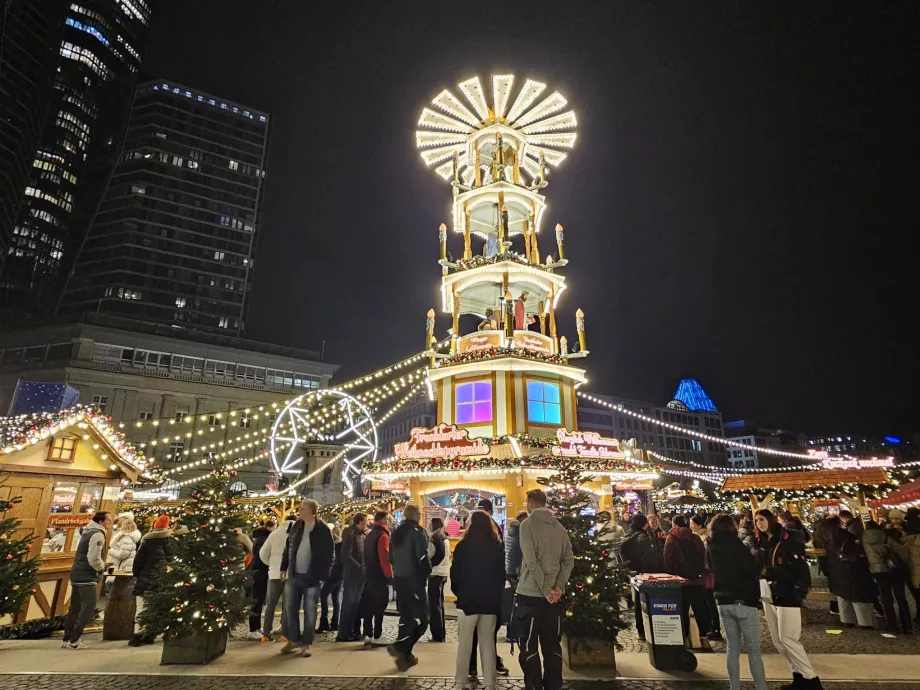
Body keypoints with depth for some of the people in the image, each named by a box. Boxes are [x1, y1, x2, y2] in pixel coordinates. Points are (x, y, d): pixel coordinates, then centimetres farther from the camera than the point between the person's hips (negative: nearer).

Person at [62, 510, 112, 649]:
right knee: (88, 608, -3)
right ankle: (74, 640, -1)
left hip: (77, 575, 10)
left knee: (75, 608, 16)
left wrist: (99, 567, 18)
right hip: (87, 577, -10)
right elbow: (94, 559, -24)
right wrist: (102, 568, -6)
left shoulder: (88, 532, 16)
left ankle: (67, 639, 22)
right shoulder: (98, 534, -17)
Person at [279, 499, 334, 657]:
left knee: (309, 611, 4)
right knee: (290, 609, 12)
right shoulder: (296, 526, 4)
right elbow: (288, 547, 13)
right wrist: (284, 567, 8)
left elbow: (328, 555, -10)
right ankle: (294, 639, 29)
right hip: (294, 575, 5)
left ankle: (307, 643, 18)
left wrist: (324, 576, -13)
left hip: (312, 577, -5)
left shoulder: (323, 530, -13)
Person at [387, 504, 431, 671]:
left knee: (406, 617, 16)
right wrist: (426, 573, -5)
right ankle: (400, 647, -13)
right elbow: (423, 558, -18)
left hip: (399, 580, 8)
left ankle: (405, 655, 20)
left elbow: (391, 557, 13)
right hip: (414, 580, -8)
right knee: (421, 617, -1)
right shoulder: (418, 531, -13)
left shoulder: (396, 533, 9)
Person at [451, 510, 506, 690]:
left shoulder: (463, 546, -9)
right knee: (487, 642, 12)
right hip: (491, 601, 2)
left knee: (465, 642, 9)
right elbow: (503, 574, 6)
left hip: (467, 600, -2)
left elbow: (455, 573, -6)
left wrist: (459, 592, 9)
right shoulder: (498, 547, -1)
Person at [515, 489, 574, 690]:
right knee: (552, 645, 15)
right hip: (554, 595, 5)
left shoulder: (527, 525, -9)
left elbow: (531, 562, -16)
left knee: (529, 646, 7)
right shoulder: (560, 527, 7)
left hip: (531, 594, -5)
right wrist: (559, 587, -2)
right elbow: (569, 560, 2)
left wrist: (546, 590, -12)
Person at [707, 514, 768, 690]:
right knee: (753, 649, 4)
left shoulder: (711, 549, 5)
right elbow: (751, 573, -11)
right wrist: (756, 597, 2)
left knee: (732, 647, 12)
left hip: (723, 602, 5)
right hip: (743, 602, -5)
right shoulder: (736, 545, -14)